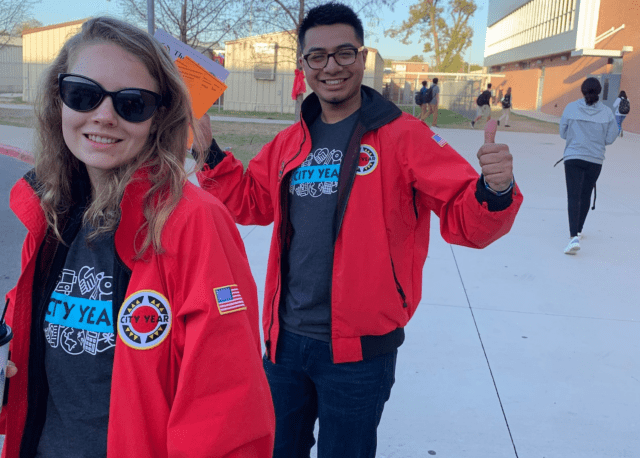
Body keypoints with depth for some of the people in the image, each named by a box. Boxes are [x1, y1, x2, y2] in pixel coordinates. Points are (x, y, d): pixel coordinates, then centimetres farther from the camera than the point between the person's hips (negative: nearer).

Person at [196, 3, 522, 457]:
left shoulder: (404, 136, -10)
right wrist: (208, 154, 5)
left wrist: (495, 191, -35)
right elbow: (250, 203, 17)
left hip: (358, 348, -5)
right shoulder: (290, 142, 6)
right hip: (285, 338, 5)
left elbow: (465, 220, -14)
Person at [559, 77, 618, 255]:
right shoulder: (606, 112, -4)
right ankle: (578, 230, 34)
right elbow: (610, 138, -2)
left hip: (573, 157, -2)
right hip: (595, 160, 2)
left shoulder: (571, 108, -6)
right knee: (585, 195, 19)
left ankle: (574, 237, -23)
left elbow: (563, 133, 2)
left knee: (573, 196, -7)